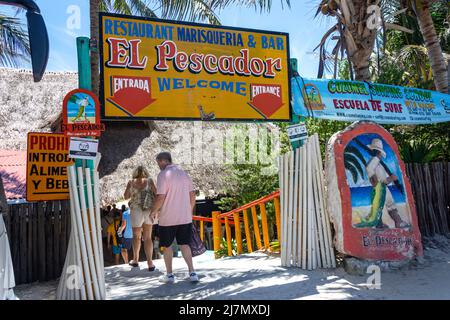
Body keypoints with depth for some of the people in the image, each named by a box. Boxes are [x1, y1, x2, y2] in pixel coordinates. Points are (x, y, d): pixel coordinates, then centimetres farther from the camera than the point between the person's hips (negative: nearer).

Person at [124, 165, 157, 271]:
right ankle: (150, 263, 3)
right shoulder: (149, 181, -1)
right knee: (148, 237, 7)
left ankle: (135, 260, 32)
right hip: (148, 211, 0)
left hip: (136, 212, 0)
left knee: (136, 236, 18)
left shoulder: (131, 182, -1)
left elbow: (126, 196, 9)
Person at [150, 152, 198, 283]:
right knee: (184, 244, 12)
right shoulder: (184, 173, 8)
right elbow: (192, 195, 9)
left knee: (167, 246, 12)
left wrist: (154, 211, -2)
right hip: (185, 217, 5)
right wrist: (190, 211, 18)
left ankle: (169, 275, 21)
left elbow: (161, 197, -17)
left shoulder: (163, 175, -12)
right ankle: (192, 273, 4)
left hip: (167, 218, -5)